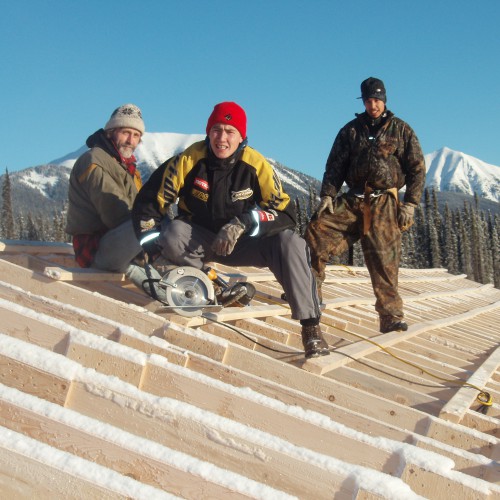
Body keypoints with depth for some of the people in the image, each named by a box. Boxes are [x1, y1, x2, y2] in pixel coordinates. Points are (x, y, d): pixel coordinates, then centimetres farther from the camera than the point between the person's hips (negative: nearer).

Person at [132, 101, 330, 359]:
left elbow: (285, 213, -19)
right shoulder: (189, 160, -15)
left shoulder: (256, 165, -15)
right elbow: (150, 200, -9)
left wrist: (243, 224, -34)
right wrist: (150, 246, -18)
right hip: (198, 240, 0)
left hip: (243, 243, 0)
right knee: (173, 234, -34)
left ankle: (310, 325, -26)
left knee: (289, 243, -29)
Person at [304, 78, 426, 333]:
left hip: (383, 203, -2)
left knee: (384, 259, -9)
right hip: (352, 200, 3)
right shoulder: (350, 130, 14)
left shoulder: (401, 130, 8)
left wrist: (410, 203, -4)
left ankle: (391, 316, -4)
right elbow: (335, 165, 12)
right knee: (317, 231, -16)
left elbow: (417, 168, 6)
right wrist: (327, 195, -3)